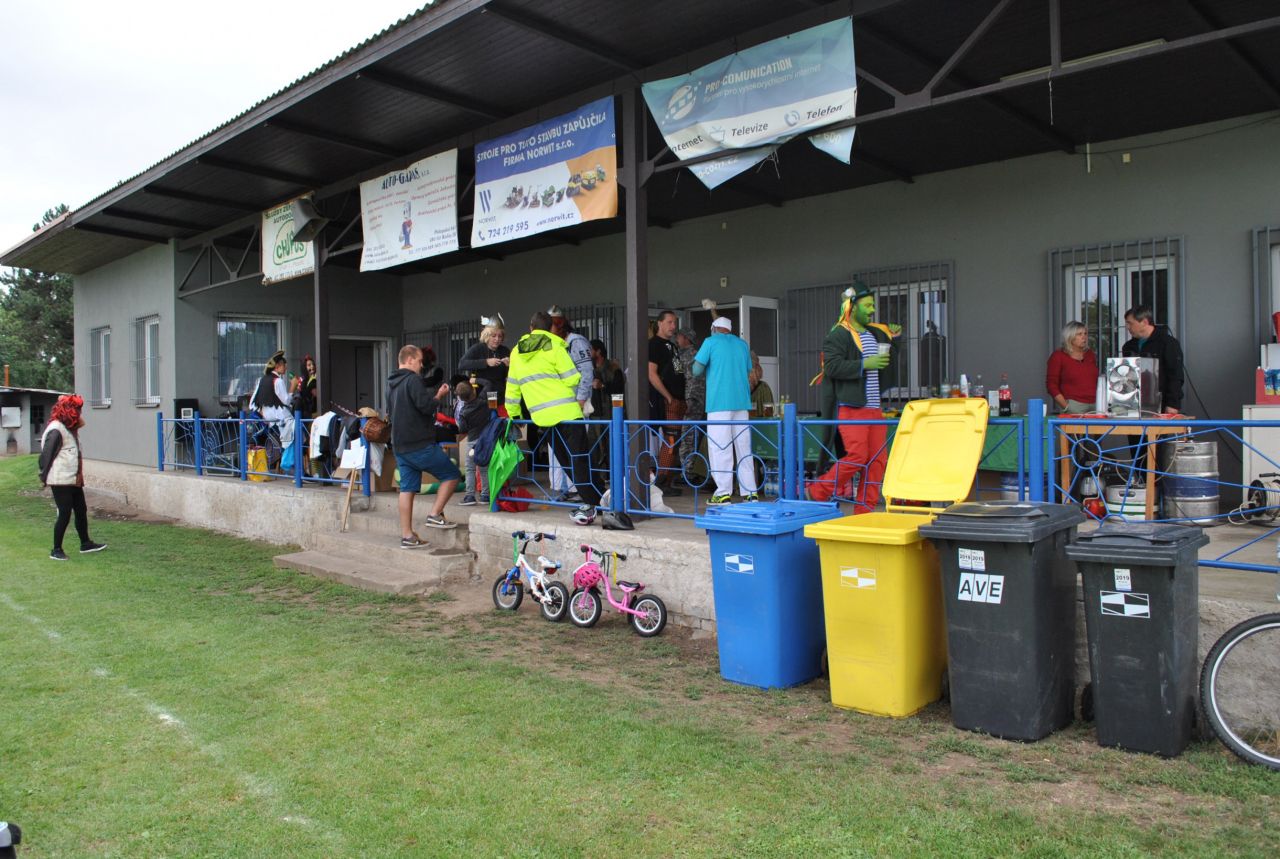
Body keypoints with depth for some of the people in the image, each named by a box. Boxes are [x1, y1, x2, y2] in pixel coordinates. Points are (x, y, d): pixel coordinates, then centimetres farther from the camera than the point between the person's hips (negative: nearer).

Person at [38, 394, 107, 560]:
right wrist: (44, 477, -13)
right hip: (60, 481, -10)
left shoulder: (69, 429, 14)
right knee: (64, 514, -4)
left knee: (81, 510, 15)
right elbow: (46, 455, -17)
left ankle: (85, 543, 27)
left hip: (73, 480, 10)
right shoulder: (56, 430, -17)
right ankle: (56, 550, 8)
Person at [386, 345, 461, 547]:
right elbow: (426, 406, -22)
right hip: (420, 445, -9)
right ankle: (435, 515, -2)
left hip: (399, 445, 9)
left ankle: (407, 535, 9)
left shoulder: (391, 384, 17)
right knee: (452, 474, 4)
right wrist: (439, 396, -2)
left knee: (407, 488, 9)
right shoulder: (413, 380, -12)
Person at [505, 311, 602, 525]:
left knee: (566, 461, 12)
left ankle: (589, 501, 10)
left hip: (541, 416, 5)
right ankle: (591, 503, -15)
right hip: (566, 411, -4)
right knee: (579, 459, -6)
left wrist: (513, 415, 31)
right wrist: (580, 397, 11)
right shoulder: (554, 345, -2)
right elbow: (572, 378, -9)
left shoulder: (517, 352, 15)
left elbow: (512, 389, 20)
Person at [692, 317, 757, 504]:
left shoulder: (711, 342, 1)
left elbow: (696, 370, -2)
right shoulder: (742, 344, 16)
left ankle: (723, 492, -7)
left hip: (719, 402, -5)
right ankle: (750, 492, 7)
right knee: (743, 446, 7)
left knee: (720, 447, -4)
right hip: (741, 401, 5)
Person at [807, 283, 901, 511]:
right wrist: (864, 365, -23)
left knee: (877, 460, 4)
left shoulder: (874, 332, 19)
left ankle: (864, 512, 10)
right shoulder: (838, 335, -7)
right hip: (850, 408, -8)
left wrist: (890, 337, 23)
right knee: (857, 456, -15)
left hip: (874, 408, 8)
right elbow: (832, 367, -20)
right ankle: (816, 492, 1)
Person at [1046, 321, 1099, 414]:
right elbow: (1051, 384, -4)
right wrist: (1066, 407, -12)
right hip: (1073, 406, -4)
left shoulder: (1090, 354, 16)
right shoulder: (1058, 356, 1)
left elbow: (1096, 381, 22)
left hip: (1094, 405, 4)